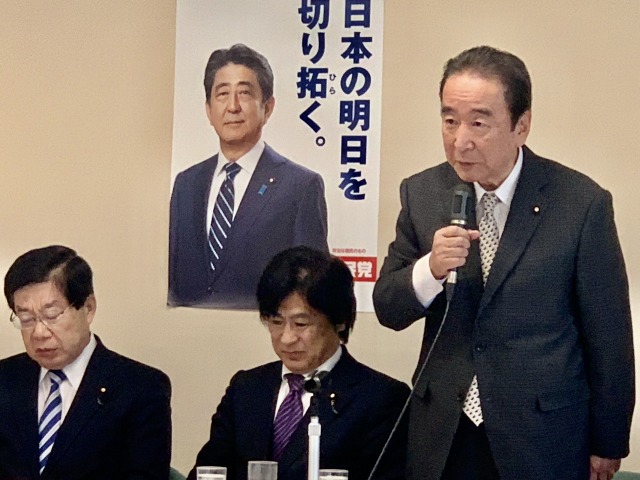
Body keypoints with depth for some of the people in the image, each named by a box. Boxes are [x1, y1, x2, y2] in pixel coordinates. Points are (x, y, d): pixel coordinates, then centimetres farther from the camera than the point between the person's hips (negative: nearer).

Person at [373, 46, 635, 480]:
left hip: (544, 439, -3)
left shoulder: (582, 203, -11)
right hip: (441, 437, 3)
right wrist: (429, 269, -19)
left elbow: (608, 336, -4)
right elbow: (388, 309, 1)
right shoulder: (421, 193, -1)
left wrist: (607, 444, 2)